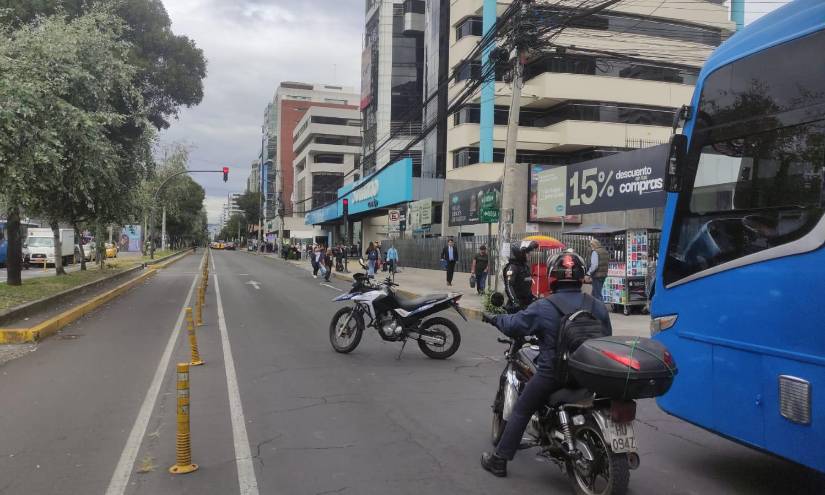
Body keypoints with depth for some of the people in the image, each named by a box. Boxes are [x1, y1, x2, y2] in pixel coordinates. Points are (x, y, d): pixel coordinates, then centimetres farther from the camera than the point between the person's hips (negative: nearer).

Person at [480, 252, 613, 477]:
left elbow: (514, 325, -7)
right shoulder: (596, 306, -1)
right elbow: (607, 337, 9)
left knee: (520, 412, 10)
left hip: (551, 375, -4)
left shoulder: (543, 307, -13)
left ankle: (499, 460, 14)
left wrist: (493, 318, 11)